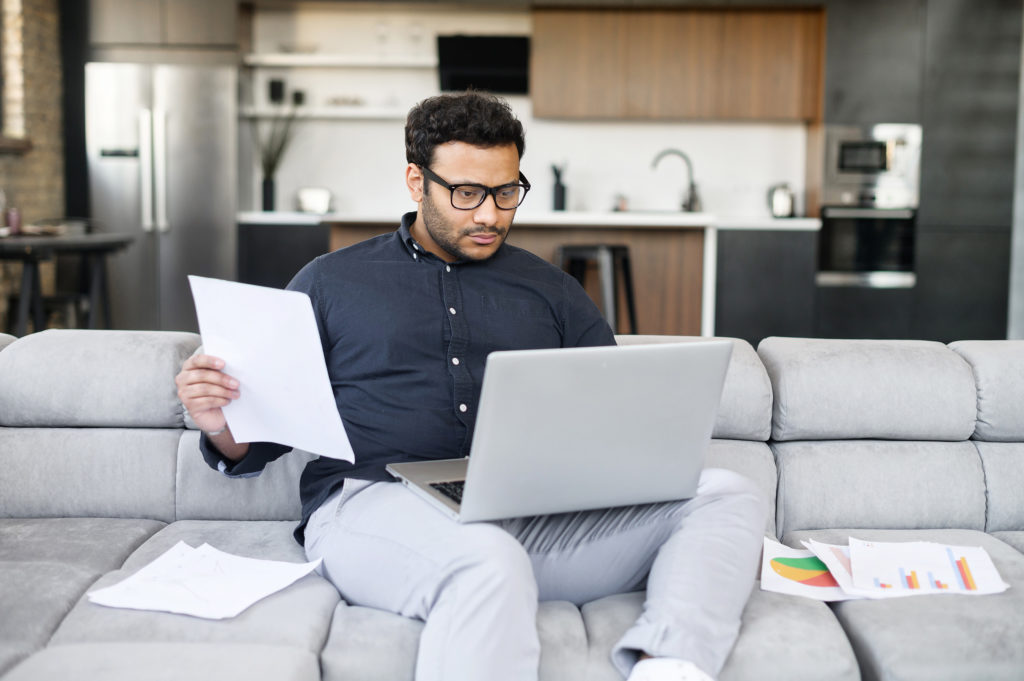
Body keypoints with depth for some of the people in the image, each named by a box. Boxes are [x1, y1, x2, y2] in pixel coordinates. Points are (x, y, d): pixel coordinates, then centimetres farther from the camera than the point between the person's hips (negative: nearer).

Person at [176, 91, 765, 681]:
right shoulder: (331, 283, 17)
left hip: (534, 510, 4)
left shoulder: (551, 290, 22)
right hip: (373, 500, -3)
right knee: (488, 559, -41)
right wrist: (224, 429, -8)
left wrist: (649, 442, -5)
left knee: (727, 494, -20)